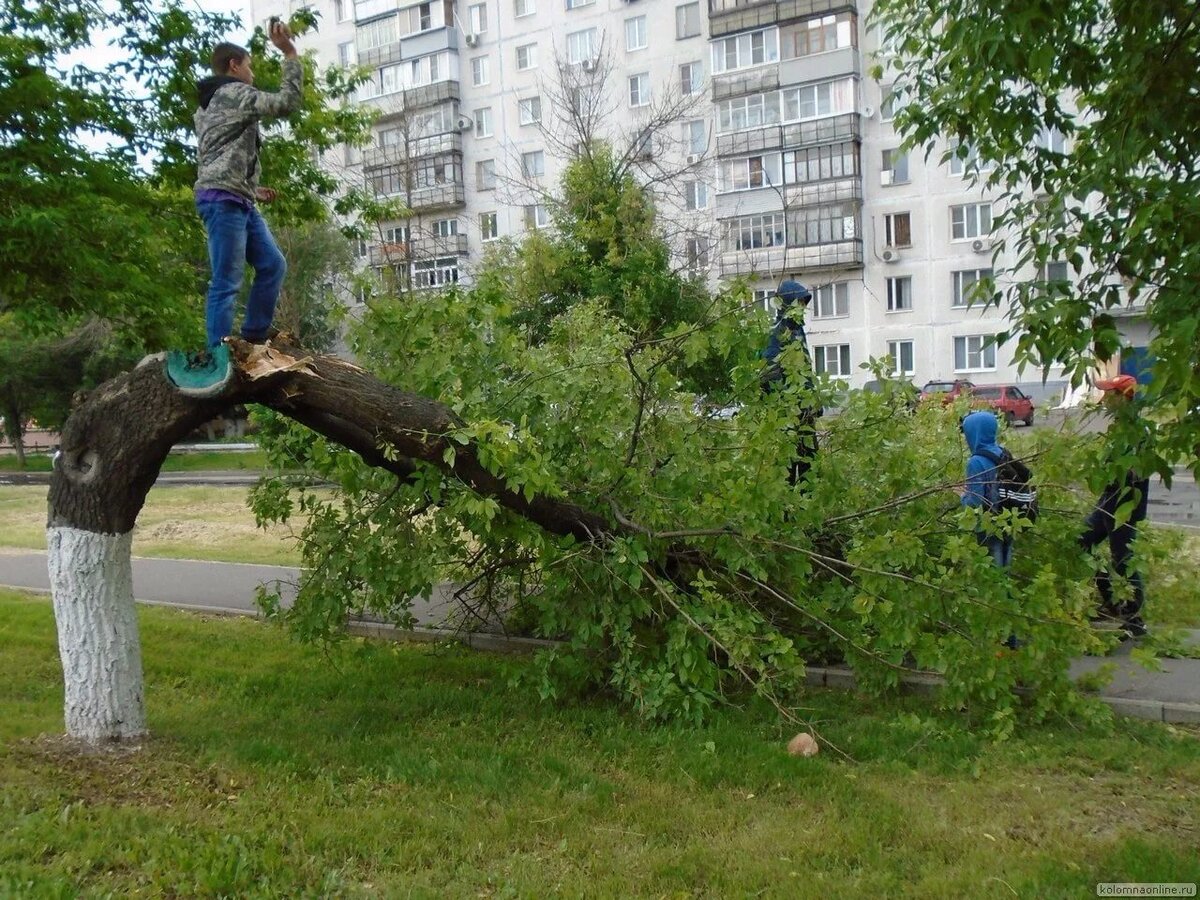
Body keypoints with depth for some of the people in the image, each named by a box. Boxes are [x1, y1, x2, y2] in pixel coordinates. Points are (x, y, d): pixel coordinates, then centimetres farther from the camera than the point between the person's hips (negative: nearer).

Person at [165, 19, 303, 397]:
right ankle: (218, 359, -13)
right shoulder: (235, 93, -1)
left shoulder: (211, 105, 28)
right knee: (227, 282, -13)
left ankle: (252, 341, 9)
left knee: (273, 265, 9)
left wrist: (252, 189, 26)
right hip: (223, 200, -10)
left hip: (238, 201, 10)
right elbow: (287, 102, -10)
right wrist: (289, 53, -6)